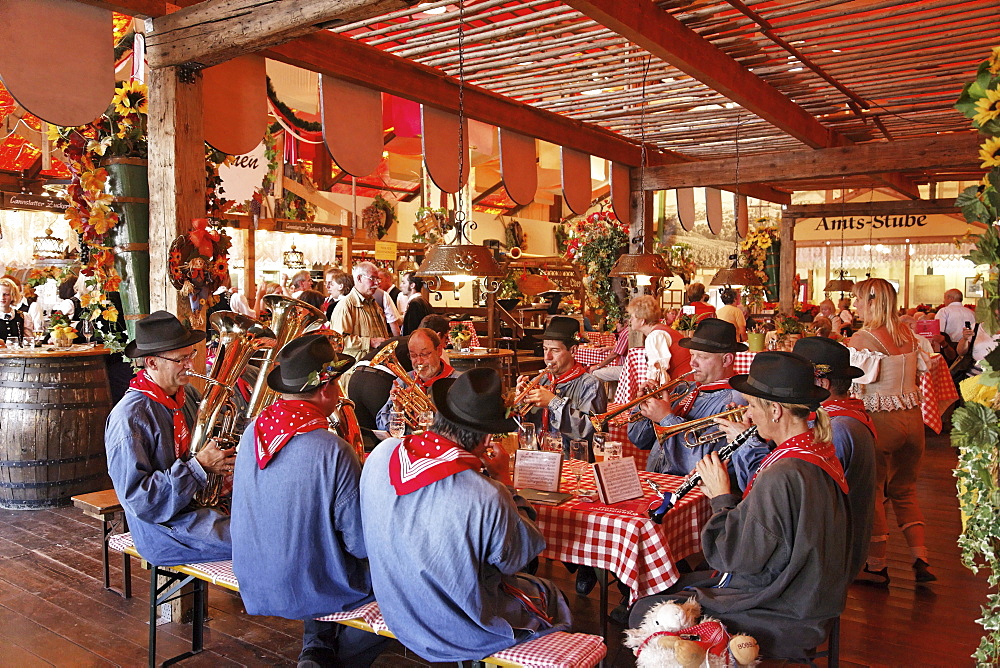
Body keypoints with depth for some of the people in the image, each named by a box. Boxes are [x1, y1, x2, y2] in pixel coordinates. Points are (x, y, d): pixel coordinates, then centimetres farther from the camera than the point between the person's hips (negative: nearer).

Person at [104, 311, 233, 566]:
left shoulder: (183, 397, 7)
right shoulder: (129, 418, -19)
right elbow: (137, 499, -21)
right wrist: (199, 466, -22)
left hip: (196, 506, 8)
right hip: (163, 528, -8)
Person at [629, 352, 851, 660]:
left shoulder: (781, 476, -31)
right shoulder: (819, 451, 0)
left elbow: (740, 556, -24)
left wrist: (722, 497, -11)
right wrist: (726, 496, -1)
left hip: (782, 620, -10)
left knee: (644, 612, -7)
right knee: (668, 586, 19)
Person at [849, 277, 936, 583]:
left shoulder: (863, 338, -14)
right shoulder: (908, 334, 6)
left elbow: (858, 386, -16)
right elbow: (920, 369, 14)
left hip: (881, 419, -6)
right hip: (913, 417, 7)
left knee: (872, 491, 7)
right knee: (905, 490, 20)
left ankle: (876, 566, 16)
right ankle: (920, 560, 15)